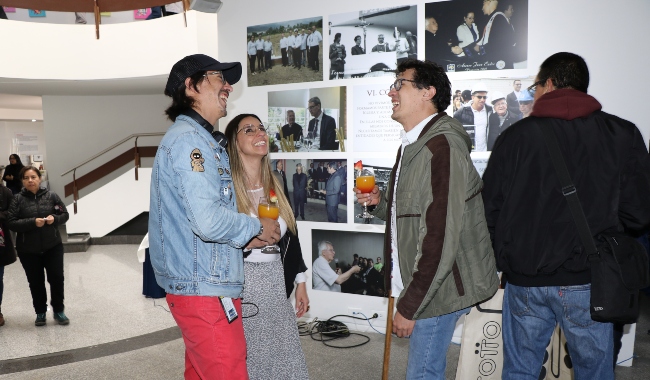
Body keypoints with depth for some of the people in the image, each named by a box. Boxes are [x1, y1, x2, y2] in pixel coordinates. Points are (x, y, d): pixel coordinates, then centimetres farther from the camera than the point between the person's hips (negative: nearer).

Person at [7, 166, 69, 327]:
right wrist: (33, 222, -23)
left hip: (53, 246, 1)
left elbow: (65, 214, 4)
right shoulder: (18, 199, -5)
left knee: (57, 278, 3)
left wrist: (54, 218, -17)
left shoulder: (51, 195, -2)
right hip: (28, 250, 0)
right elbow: (11, 222, -10)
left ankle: (58, 311, 20)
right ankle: (40, 313, 26)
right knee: (35, 282, 9)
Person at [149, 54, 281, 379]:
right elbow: (208, 221, -26)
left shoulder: (202, 141, 18)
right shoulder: (187, 140, -15)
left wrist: (245, 237, 6)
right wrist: (256, 227, -9)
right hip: (205, 291, -10)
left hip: (202, 286, 10)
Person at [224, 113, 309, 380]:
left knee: (283, 356, 11)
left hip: (276, 282, 5)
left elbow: (290, 234, 10)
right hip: (240, 282, -5)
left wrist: (300, 281, 12)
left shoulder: (276, 181, 5)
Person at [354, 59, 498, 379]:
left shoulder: (442, 146, -20)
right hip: (420, 282, 9)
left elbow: (440, 237, -25)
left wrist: (409, 306, -20)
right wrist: (379, 201, 3)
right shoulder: (413, 146, 12)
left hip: (439, 288, -9)